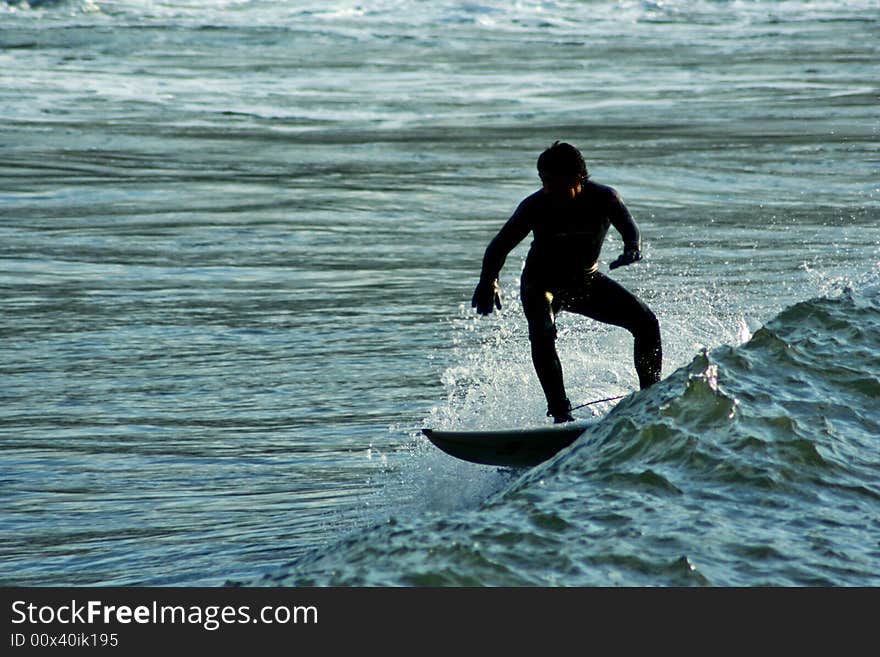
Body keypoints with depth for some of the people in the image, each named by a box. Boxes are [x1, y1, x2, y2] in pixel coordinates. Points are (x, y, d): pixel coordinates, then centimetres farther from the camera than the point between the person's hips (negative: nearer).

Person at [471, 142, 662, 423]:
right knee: (542, 334, -32)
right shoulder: (536, 206, -21)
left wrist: (633, 249, -41)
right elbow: (500, 245, -18)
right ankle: (560, 412, -30)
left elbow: (629, 228, -17)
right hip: (541, 283, -3)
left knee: (646, 323, -9)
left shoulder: (604, 198, -16)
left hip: (587, 281, 3)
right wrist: (488, 281, -35)